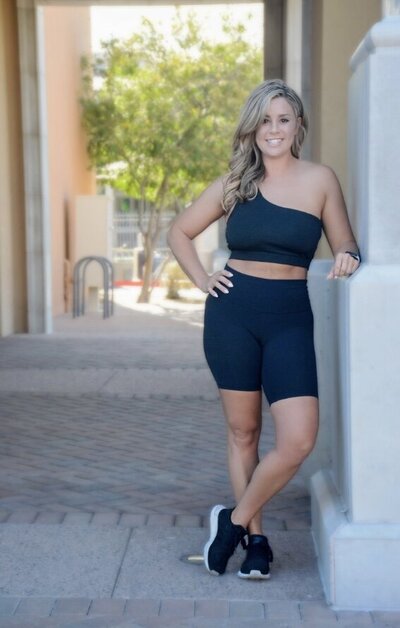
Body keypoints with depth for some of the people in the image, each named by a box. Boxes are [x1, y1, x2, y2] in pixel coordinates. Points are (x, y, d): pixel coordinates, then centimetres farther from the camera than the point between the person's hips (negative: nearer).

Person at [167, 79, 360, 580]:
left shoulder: (320, 180, 3)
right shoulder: (234, 184, 6)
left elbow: (346, 247, 9)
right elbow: (180, 232, 17)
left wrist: (346, 257, -13)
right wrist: (202, 280, 4)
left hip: (289, 317, 0)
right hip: (233, 313, 1)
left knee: (299, 440, -11)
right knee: (242, 431, 8)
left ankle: (235, 520, 12)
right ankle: (255, 539, 23)